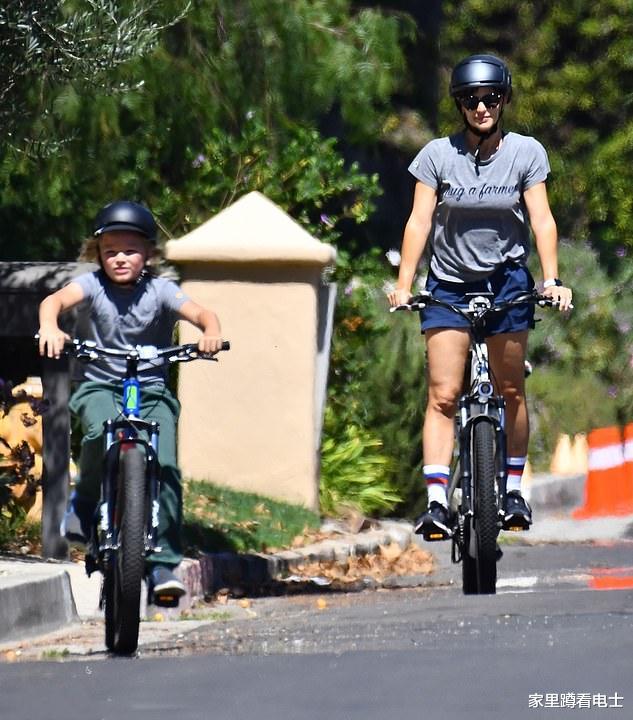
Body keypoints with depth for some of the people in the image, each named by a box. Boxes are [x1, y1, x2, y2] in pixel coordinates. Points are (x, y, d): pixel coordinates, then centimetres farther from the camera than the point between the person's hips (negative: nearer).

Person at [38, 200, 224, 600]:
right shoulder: (92, 286, -4)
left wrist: (211, 333, -42)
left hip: (152, 390, 1)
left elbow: (199, 312, -18)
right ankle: (85, 504, -7)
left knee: (164, 466, -18)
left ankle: (163, 562, -11)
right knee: (103, 431, -34)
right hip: (100, 385, -1)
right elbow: (57, 299, -23)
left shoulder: (160, 291, -3)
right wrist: (49, 327, -47)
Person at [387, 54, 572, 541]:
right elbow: (419, 221, -10)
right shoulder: (438, 155, -7)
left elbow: (541, 219, -8)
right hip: (449, 284, -1)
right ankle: (437, 503, -16)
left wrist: (552, 280, -20)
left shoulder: (526, 153, -5)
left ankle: (513, 489, 18)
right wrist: (404, 285, -19)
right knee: (443, 395, -10)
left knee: (511, 391, 4)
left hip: (507, 281, 1)